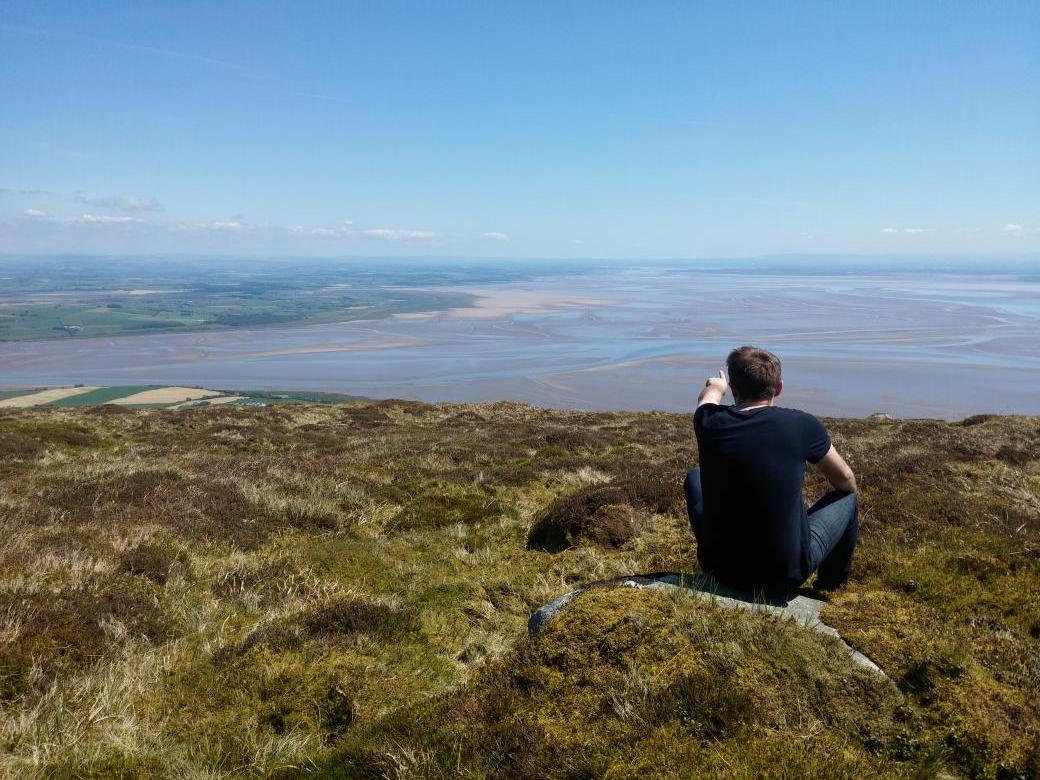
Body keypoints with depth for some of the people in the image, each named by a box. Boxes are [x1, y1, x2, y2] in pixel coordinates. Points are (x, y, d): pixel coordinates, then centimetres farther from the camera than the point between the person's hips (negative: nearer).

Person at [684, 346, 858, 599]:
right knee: (846, 498, 22)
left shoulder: (710, 423, -9)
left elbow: (711, 392, 20)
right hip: (785, 577, -2)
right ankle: (830, 585, 47)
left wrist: (716, 385, 44)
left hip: (720, 570, 2)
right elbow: (846, 480, 6)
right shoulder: (801, 425, -13)